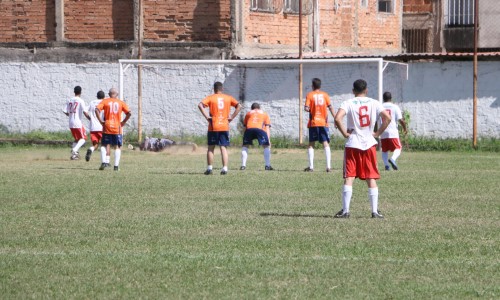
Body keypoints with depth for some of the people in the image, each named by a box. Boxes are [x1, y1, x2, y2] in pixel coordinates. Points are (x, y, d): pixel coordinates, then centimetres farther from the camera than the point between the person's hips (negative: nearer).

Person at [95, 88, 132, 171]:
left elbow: (97, 110, -11)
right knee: (117, 147, 8)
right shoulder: (121, 103, 6)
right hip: (117, 128, 0)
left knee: (105, 145, 8)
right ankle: (116, 165, 0)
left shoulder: (105, 101, 4)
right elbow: (129, 113, -4)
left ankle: (104, 162, -12)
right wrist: (123, 122, 5)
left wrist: (100, 121, -5)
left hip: (107, 127, 0)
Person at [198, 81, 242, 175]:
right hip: (225, 127, 1)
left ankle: (209, 168, 5)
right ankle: (225, 168, -8)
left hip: (213, 127, -1)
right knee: (224, 148, 2)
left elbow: (200, 105, -15)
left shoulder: (211, 98, 1)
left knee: (211, 148, 8)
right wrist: (231, 117, 1)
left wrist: (207, 116, -11)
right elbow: (239, 106, 1)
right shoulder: (228, 98, 8)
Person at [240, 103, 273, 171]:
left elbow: (244, 126, 31)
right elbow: (267, 127, 22)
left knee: (245, 146, 18)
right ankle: (267, 165, 2)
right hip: (260, 129, -1)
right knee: (266, 146, 12)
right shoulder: (264, 114, 32)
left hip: (249, 129, 1)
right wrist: (268, 140, 16)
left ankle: (243, 165, 9)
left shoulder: (248, 113, 35)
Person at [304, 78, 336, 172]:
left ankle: (311, 166, 1)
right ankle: (328, 166, -11)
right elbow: (330, 107, -3)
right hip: (323, 122, 1)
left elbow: (307, 108, -11)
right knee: (326, 144, 0)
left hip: (313, 123, -1)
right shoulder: (325, 95, 4)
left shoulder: (310, 95, -1)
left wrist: (309, 109, 11)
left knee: (311, 144, 8)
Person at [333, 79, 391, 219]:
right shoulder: (374, 103, 4)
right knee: (371, 179, 6)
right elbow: (387, 118, -6)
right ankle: (375, 211, 2)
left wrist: (345, 133, -7)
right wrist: (378, 133, 2)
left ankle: (345, 210, -6)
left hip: (352, 145, -1)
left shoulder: (348, 103, -2)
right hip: (369, 144, 1)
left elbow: (337, 119, -18)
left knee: (349, 178, 0)